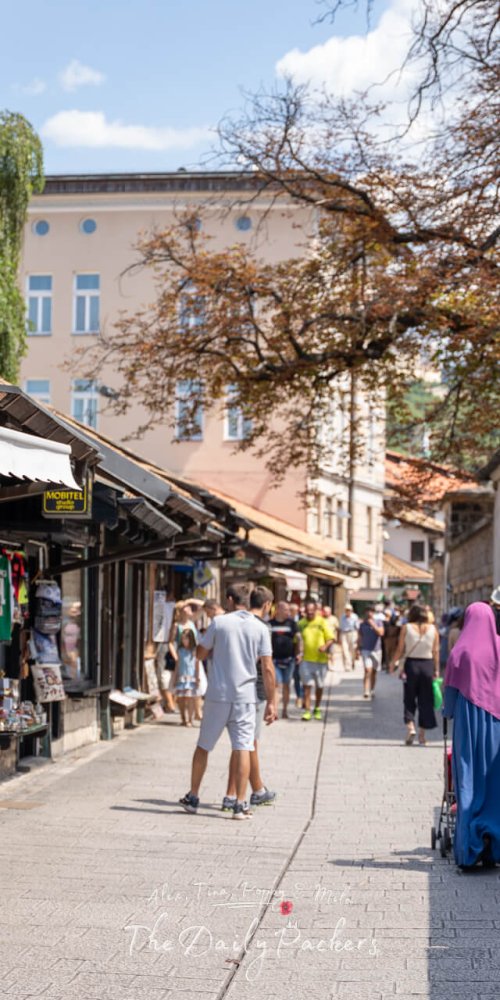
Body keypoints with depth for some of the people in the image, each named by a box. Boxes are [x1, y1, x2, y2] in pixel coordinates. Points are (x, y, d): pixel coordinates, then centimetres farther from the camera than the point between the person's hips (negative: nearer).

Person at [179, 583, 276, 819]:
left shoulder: (219, 622, -3)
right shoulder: (260, 628, -1)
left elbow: (200, 654, 7)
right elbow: (267, 669, -4)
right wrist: (271, 702, 1)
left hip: (217, 695, 0)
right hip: (245, 696, 0)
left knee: (203, 747, 12)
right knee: (243, 749, 1)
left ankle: (192, 798, 22)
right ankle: (240, 804, -4)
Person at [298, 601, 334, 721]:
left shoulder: (322, 622, 0)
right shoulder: (301, 623, 2)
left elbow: (331, 638, 0)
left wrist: (326, 646, -20)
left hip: (321, 659, 0)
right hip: (306, 660, 0)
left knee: (319, 686, 12)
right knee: (307, 685, -8)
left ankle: (317, 709, 29)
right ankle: (307, 710, -5)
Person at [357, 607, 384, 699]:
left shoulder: (378, 623, 2)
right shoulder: (362, 625, 5)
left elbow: (381, 633, -15)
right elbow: (359, 638, 10)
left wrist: (373, 625, -18)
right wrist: (358, 649, 5)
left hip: (376, 650, 1)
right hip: (366, 650, -1)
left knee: (374, 672, 10)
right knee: (368, 670, -16)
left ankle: (371, 691, 24)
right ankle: (366, 691, -22)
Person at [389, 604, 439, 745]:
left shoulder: (406, 628, -2)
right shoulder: (433, 629, 2)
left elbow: (400, 650, -2)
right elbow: (436, 651, 1)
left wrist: (393, 664, 10)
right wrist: (436, 670, 5)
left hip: (411, 664, -1)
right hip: (428, 665, 1)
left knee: (409, 699, 8)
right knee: (425, 701, 8)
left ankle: (410, 727, -12)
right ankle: (422, 735, 10)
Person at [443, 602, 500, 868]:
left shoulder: (461, 651, -6)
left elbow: (451, 689, -2)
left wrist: (447, 711, 14)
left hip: (468, 720, -2)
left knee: (469, 780, 4)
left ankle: (470, 846, -1)